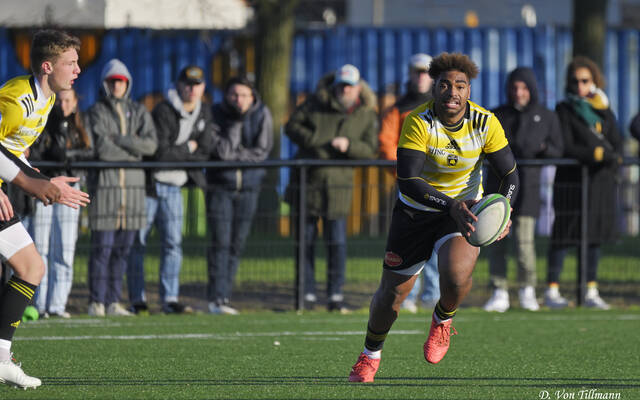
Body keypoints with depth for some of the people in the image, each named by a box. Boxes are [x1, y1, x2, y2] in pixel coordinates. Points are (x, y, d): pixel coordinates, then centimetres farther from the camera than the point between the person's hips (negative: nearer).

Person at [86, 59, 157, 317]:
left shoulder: (139, 112, 13)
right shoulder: (97, 111, 1)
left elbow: (151, 144, -2)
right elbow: (102, 149, -12)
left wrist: (118, 139, -10)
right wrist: (133, 150, -5)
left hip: (133, 183, 4)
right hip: (105, 181, -4)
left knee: (123, 248, 5)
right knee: (102, 246, -8)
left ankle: (113, 301, 11)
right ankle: (96, 303, -4)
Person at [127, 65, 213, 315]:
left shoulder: (203, 114, 7)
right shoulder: (164, 112, -16)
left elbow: (203, 153, 1)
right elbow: (160, 153, -22)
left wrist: (174, 154, -10)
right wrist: (188, 149, -9)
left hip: (173, 187, 6)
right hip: (149, 183, -6)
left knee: (173, 243, 0)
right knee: (138, 242, -2)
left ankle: (169, 299, 0)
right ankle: (137, 300, 4)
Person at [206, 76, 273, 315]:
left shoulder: (262, 114, -1)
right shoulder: (216, 114, -7)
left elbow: (262, 151, -7)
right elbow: (222, 150, -18)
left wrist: (233, 155, -12)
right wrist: (236, 122, -19)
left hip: (249, 188, 3)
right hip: (220, 185, -2)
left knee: (237, 244, 4)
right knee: (221, 243, -10)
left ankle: (224, 297, 9)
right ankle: (216, 298, -11)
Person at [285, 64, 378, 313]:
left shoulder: (367, 115, 4)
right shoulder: (317, 103, 2)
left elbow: (370, 149, -1)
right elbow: (292, 126, 4)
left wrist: (349, 146, -20)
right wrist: (314, 141, -11)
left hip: (338, 183, 0)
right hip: (307, 180, 1)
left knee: (337, 241, -5)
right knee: (306, 239, 3)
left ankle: (335, 295, 2)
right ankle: (307, 294, 10)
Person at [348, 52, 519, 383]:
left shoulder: (485, 123, -15)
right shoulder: (417, 122, -22)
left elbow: (509, 173, -5)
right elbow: (407, 180, -28)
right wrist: (451, 205, -41)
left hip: (465, 209, 0)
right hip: (417, 209, 0)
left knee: (457, 278, -29)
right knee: (392, 294, 3)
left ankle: (443, 319, 8)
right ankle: (370, 355, 34)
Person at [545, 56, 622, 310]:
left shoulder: (604, 111, 14)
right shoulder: (564, 110, 1)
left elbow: (617, 145, 10)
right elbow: (566, 148, -9)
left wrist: (613, 159, -12)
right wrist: (598, 154, -17)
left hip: (601, 182, 5)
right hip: (572, 181, -5)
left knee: (595, 236, 6)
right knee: (564, 236, -6)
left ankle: (592, 292, 11)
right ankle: (552, 290, -3)